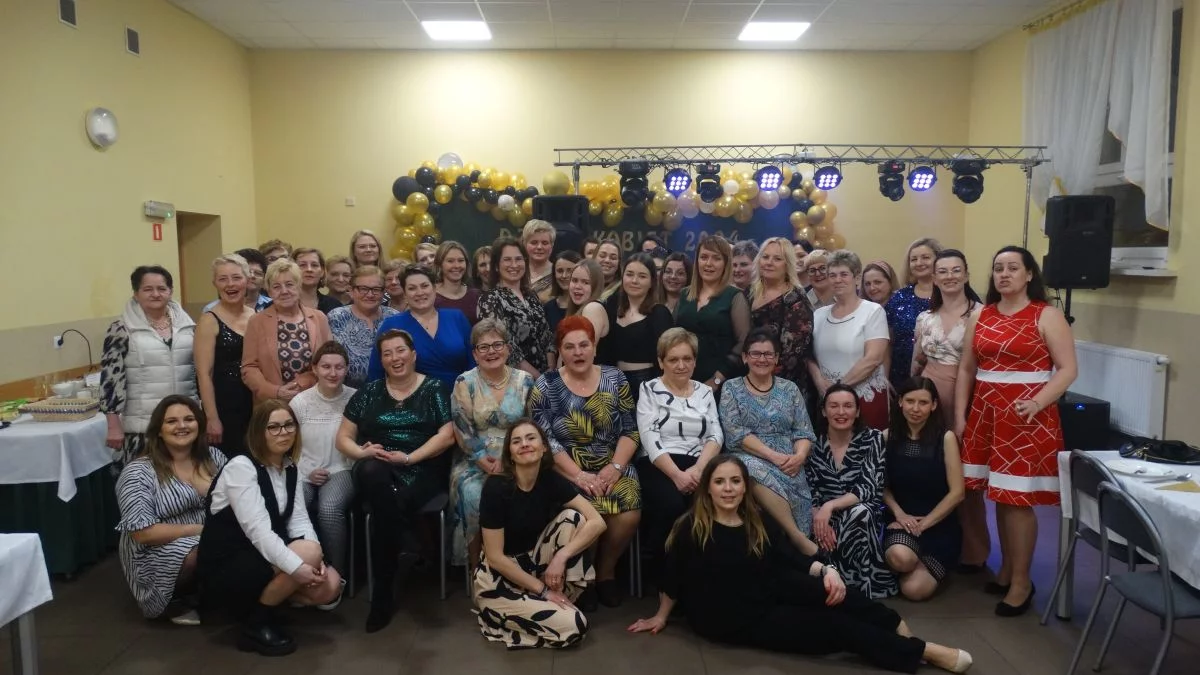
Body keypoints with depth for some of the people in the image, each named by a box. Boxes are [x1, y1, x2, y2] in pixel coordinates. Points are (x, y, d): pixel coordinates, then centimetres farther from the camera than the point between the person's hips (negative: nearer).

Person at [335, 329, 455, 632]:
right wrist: (362, 452, -10)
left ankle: (383, 593, -15)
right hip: (377, 470, 2)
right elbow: (343, 438, 13)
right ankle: (407, 545, -29)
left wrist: (410, 457, -17)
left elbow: (447, 435, -5)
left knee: (384, 515, -31)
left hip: (422, 471, -2)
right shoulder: (368, 392, 14)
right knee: (371, 471, -36)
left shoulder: (434, 389, 6)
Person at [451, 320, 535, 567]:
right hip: (475, 461, -1)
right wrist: (486, 464, -14)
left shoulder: (524, 381, 6)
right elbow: (463, 432, -4)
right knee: (474, 496, -30)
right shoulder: (464, 383, 1)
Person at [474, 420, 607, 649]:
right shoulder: (496, 487, -22)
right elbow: (495, 557, -20)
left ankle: (560, 599, -3)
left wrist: (561, 557, -24)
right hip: (497, 578, -6)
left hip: (532, 565, 6)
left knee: (572, 518, -16)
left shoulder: (551, 480, -7)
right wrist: (542, 590, -17)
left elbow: (597, 522, -13)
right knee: (574, 627, -19)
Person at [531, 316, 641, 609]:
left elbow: (629, 431, 4)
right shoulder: (545, 385, -1)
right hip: (567, 471, -2)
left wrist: (615, 467, -12)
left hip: (612, 467, 2)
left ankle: (606, 570, 5)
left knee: (629, 514, -25)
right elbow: (545, 441, -7)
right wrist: (579, 476, -17)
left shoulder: (615, 379, 6)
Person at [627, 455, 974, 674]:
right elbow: (672, 578, -6)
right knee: (835, 626, -17)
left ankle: (896, 628, -13)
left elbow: (794, 559, -5)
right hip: (729, 621, -5)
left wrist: (826, 570, -22)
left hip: (766, 598, 5)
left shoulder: (760, 524, 3)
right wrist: (661, 617, 2)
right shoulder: (691, 529, -14)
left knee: (823, 587, -26)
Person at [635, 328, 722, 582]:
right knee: (671, 505, -35)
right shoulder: (649, 390, 6)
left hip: (698, 466, 3)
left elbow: (716, 436, 6)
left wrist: (698, 469, -13)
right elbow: (650, 440, -6)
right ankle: (662, 573, -11)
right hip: (658, 467, -3)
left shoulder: (704, 391, 17)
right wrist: (677, 474, -19)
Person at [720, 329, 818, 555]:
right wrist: (774, 456, -15)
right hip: (749, 459, -1)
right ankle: (799, 537, -31)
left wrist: (799, 456, -13)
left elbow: (804, 432, 10)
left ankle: (793, 536, -24)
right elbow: (735, 433, -4)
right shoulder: (732, 388, 9)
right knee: (753, 469, -39)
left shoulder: (789, 389, 17)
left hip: (788, 465, 1)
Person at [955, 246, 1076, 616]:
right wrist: (959, 416, 5)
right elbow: (966, 369, 11)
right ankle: (1006, 569, 23)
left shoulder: (1047, 316, -2)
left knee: (1018, 500, -2)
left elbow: (1068, 369, -7)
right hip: (985, 415, 4)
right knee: (1000, 496, 9)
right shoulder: (980, 316, 10)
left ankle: (1021, 581, 9)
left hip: (1027, 419, -4)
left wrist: (1037, 403, -21)